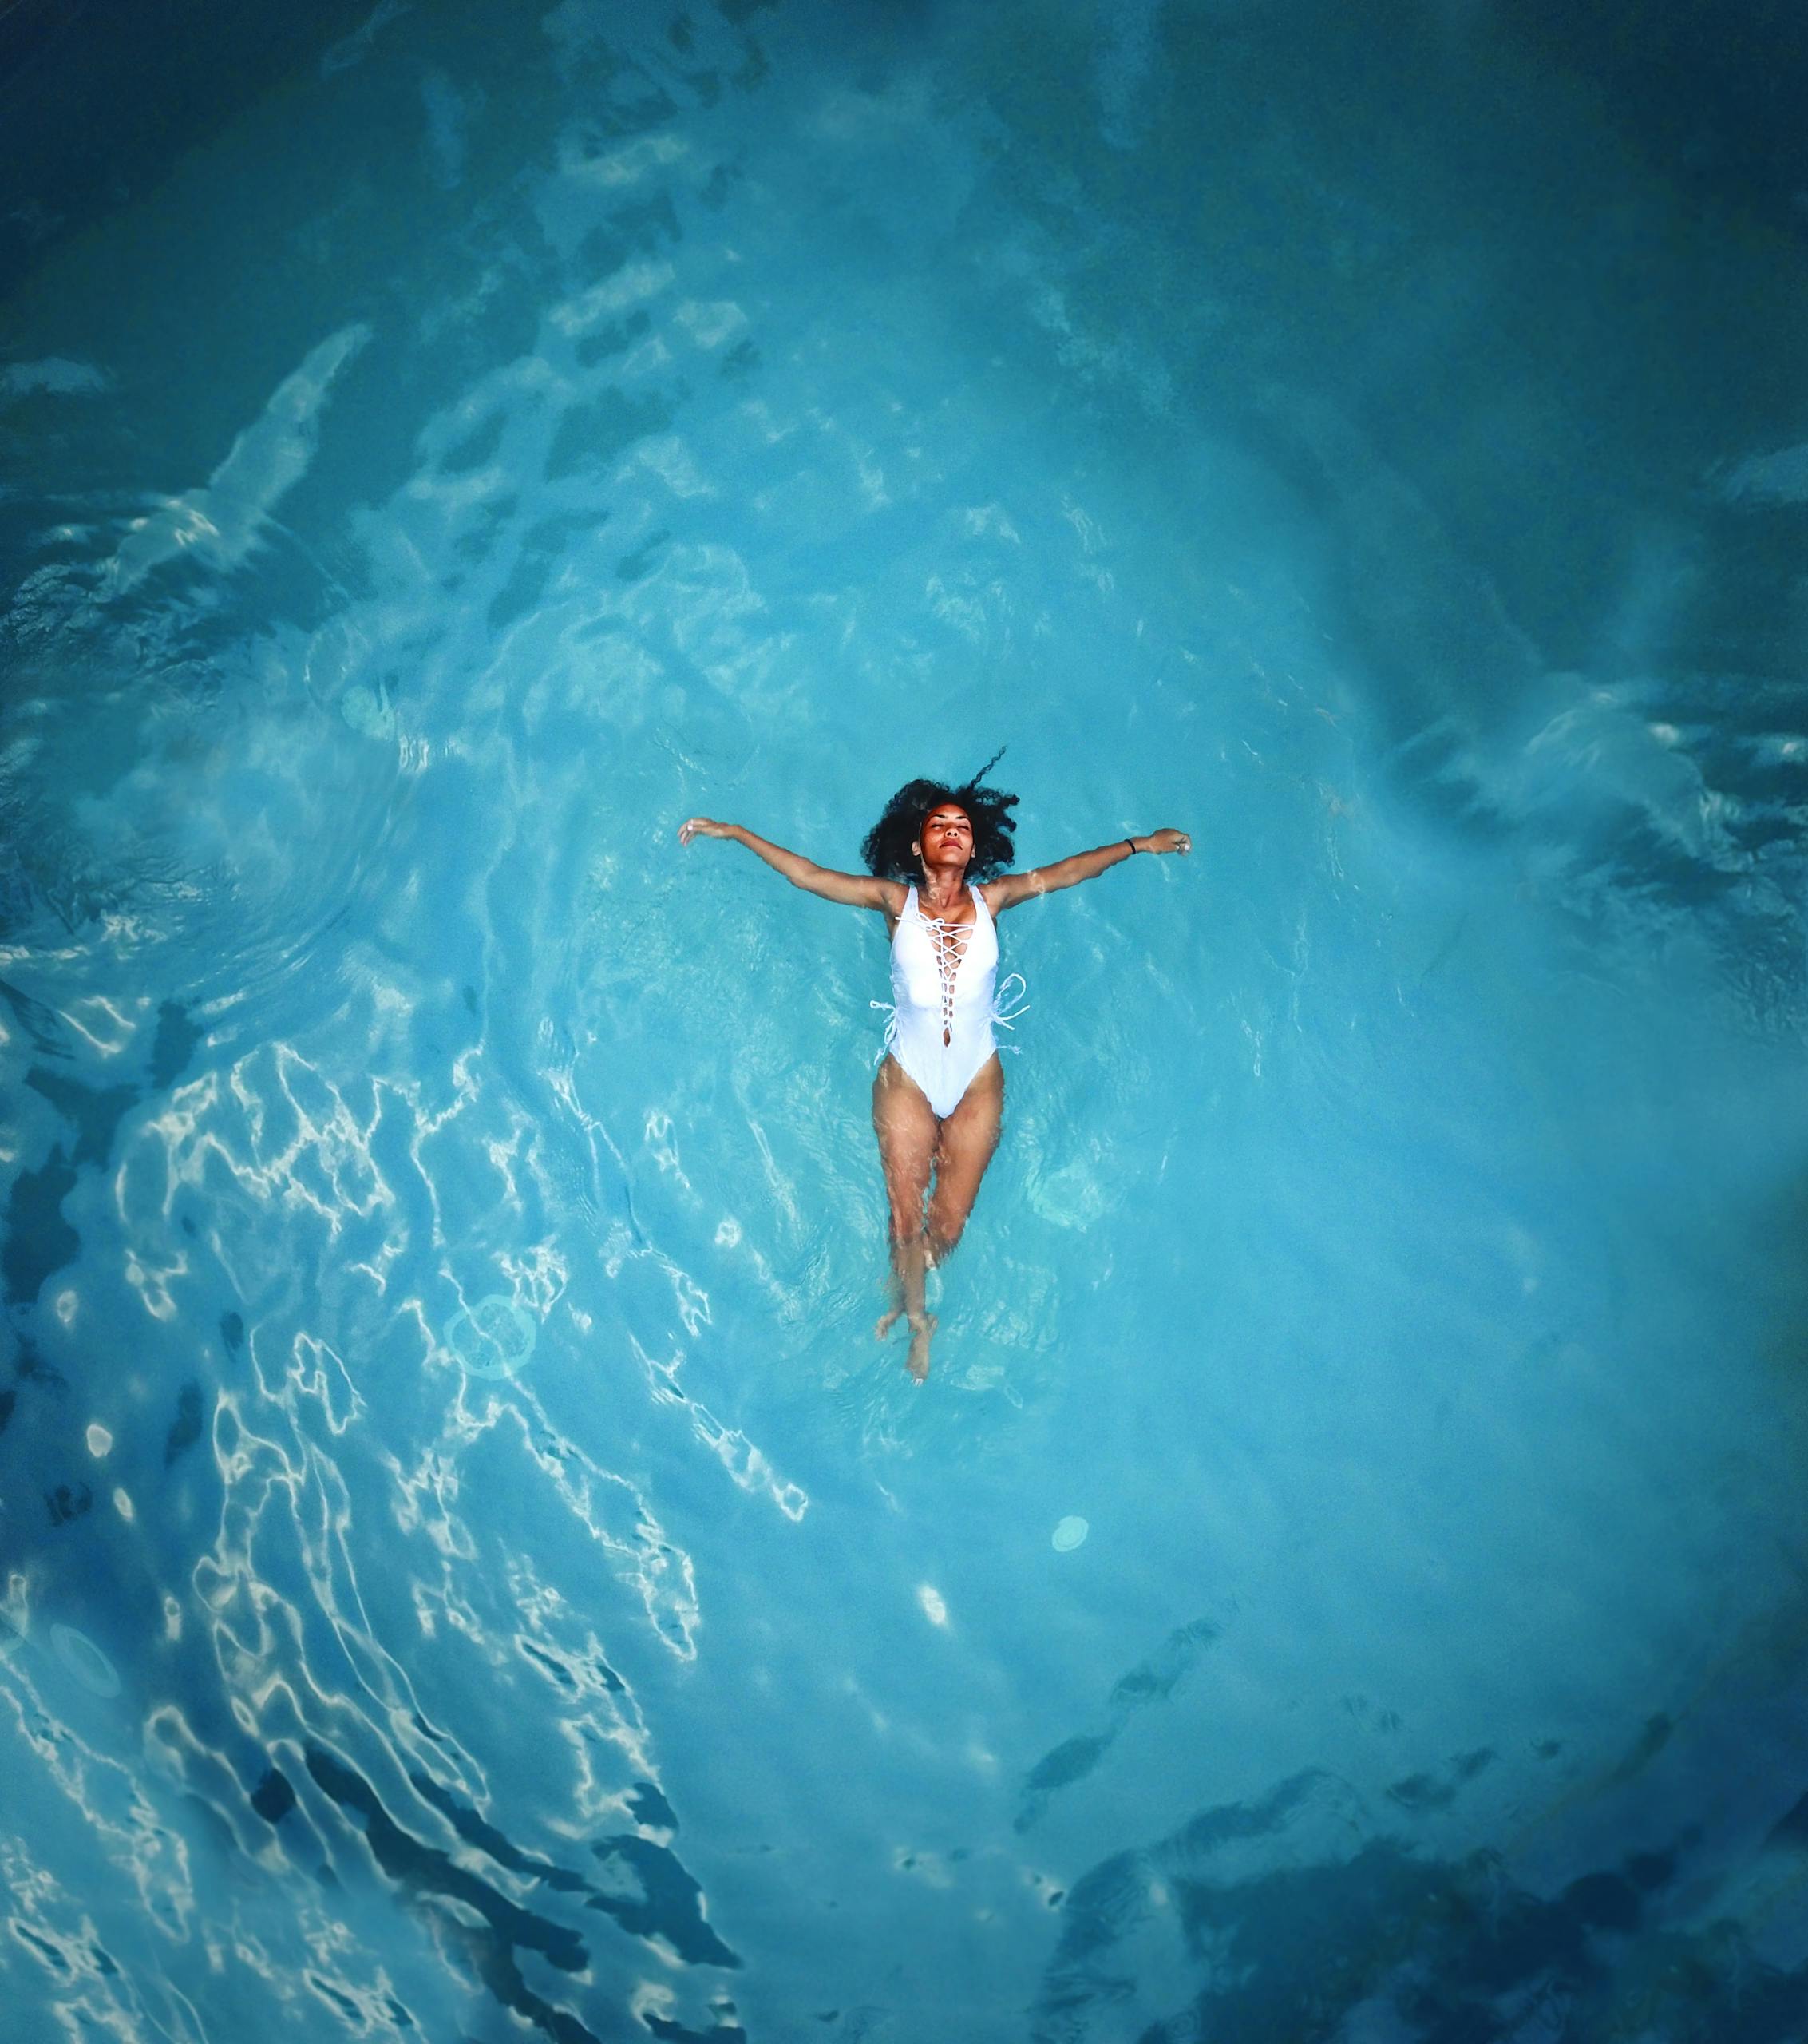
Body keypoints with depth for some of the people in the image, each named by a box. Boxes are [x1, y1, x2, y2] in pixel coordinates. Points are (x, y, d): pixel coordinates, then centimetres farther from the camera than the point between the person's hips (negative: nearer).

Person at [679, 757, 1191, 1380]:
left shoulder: (990, 900, -2)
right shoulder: (896, 901, -5)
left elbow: (1065, 872, 4)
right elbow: (806, 874, -2)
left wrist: (1141, 844, 6)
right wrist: (735, 833, -3)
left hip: (977, 1085, 1)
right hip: (908, 1083, -1)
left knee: (947, 1226, 7)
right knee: (906, 1217, 6)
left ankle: (906, 1295, 39)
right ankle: (917, 1317, 33)